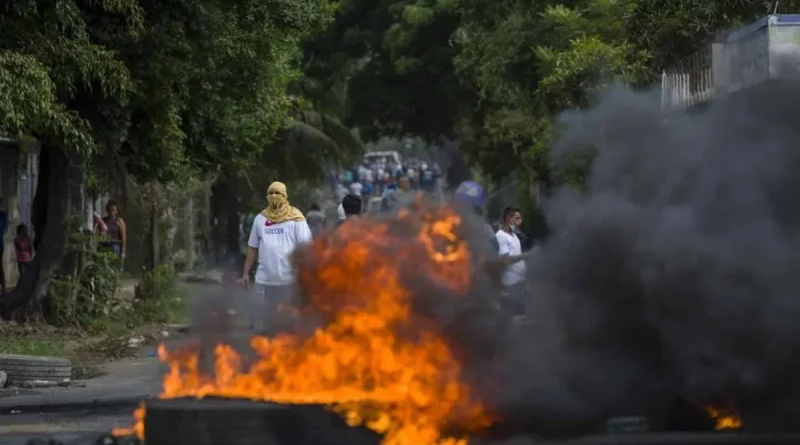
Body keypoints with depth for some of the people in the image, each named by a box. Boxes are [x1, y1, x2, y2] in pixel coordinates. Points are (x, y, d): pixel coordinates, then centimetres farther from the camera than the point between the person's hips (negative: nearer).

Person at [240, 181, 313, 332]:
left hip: (289, 279, -3)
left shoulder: (295, 219, -2)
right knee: (259, 324, 6)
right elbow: (252, 248, 15)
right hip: (264, 280, 3)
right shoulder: (260, 219, 9)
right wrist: (246, 273, 12)